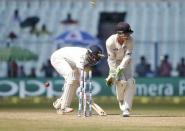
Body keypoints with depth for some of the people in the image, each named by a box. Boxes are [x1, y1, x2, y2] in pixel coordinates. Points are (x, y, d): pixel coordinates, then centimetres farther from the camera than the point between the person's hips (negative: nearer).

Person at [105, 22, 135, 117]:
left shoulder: (130, 40, -23)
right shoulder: (110, 42, -28)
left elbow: (127, 56, -24)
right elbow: (112, 59, -21)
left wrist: (120, 69, -34)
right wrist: (112, 74, -22)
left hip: (126, 63, 3)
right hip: (115, 63, -3)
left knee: (130, 83, -13)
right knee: (121, 81, -22)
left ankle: (126, 109, -9)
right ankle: (122, 104, 4)